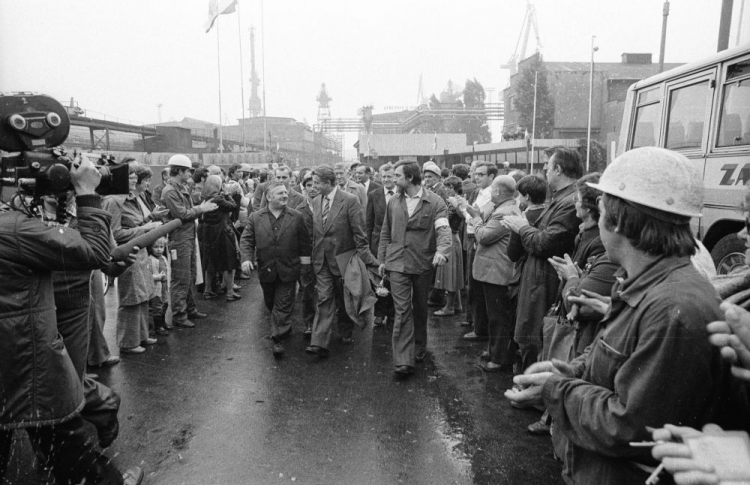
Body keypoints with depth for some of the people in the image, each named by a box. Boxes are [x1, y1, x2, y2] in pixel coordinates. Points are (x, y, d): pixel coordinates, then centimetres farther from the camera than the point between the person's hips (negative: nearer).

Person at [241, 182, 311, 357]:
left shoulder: (296, 217, -2)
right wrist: (247, 258, -15)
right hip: (266, 269, 3)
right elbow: (246, 240, -2)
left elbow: (304, 241, 4)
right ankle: (284, 328, 43)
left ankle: (278, 338, 7)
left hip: (288, 269, -2)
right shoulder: (255, 218, 0)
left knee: (283, 306, -1)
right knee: (270, 302, 19)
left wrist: (305, 256, -5)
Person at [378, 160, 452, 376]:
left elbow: (443, 229, -17)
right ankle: (403, 360, -4)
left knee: (420, 308, 14)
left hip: (424, 264, -1)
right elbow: (385, 233, 15)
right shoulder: (393, 202, 8)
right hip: (397, 263, 2)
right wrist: (382, 259, 11)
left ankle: (419, 348, 36)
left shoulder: (435, 202, -5)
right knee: (402, 310, -5)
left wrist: (442, 251, -35)